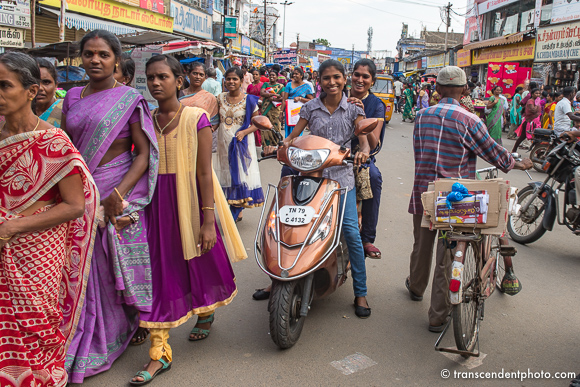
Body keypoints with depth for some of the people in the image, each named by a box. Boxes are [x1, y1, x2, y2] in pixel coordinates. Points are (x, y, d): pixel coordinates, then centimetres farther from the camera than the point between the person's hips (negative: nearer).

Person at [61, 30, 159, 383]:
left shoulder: (130, 99, -6)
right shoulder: (73, 97, 10)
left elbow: (144, 153, -10)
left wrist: (118, 194, -19)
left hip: (118, 191, -4)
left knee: (122, 260, 8)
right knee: (85, 266, 9)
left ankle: (136, 322, 33)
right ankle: (87, 342, 26)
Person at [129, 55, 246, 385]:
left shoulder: (196, 118, -8)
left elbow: (205, 172, -12)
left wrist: (208, 220, -15)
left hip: (189, 202, -3)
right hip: (156, 205, 3)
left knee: (201, 262, 14)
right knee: (160, 272, 3)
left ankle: (207, 312, 46)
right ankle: (160, 352, 13)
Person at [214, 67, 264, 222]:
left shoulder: (248, 100, -6)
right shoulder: (221, 98, 7)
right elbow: (216, 119, 15)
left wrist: (244, 132, -19)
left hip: (241, 142, -4)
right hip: (224, 142, 5)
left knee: (240, 173, -5)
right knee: (226, 173, 8)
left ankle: (234, 214, 3)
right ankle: (238, 211, 21)